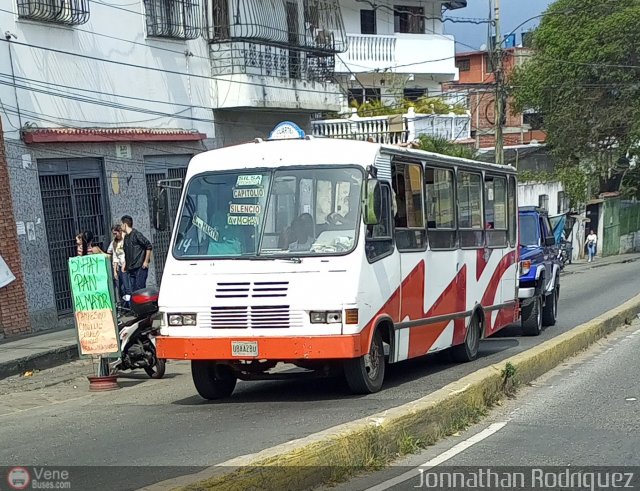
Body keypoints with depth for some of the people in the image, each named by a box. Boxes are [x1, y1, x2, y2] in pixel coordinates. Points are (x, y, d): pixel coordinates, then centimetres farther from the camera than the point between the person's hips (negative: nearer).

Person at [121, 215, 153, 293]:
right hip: (131, 269, 8)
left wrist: (146, 262, -12)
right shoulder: (126, 237, 15)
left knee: (140, 288, -11)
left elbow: (149, 246, -12)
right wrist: (125, 264, 16)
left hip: (140, 267, -8)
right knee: (133, 290, 5)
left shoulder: (136, 234, -9)